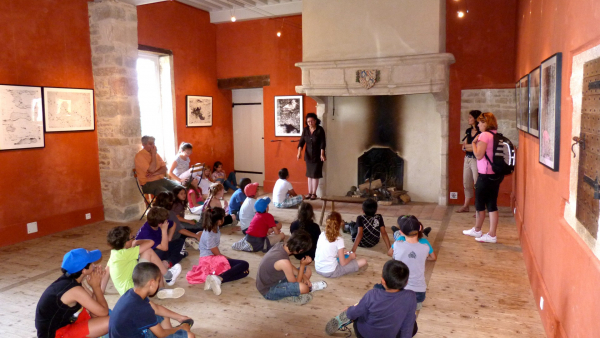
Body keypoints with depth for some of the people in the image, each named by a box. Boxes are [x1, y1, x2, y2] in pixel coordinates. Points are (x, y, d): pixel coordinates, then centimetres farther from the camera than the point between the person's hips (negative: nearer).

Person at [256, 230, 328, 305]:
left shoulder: (280, 245, -11)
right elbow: (295, 283, -20)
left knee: (307, 271, 12)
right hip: (268, 291, -9)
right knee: (303, 288, -30)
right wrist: (302, 265, -15)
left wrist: (303, 276, -2)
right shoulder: (284, 262, -36)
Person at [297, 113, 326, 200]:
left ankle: (314, 193, 8)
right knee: (309, 174, 8)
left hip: (317, 156, -4)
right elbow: (301, 142, -2)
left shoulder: (320, 130, -10)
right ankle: (309, 193, 15)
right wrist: (299, 152, -14)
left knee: (315, 174, -1)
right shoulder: (305, 130, 1)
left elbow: (322, 143, -14)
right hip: (308, 155, 4)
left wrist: (322, 154, -22)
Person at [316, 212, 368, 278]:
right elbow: (343, 263, -12)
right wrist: (351, 257, 7)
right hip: (330, 273, -7)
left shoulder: (322, 235, 0)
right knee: (363, 261, -5)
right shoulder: (339, 240, -16)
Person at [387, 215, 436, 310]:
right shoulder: (425, 244, -12)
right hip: (419, 292, 3)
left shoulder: (397, 244, -15)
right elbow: (433, 258, 11)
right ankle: (416, 302, 17)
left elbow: (389, 253, 8)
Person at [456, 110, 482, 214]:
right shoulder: (468, 131, 12)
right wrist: (472, 145, -9)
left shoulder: (481, 132, -11)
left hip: (476, 160, -8)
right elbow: (464, 147, 8)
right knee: (467, 184, 14)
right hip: (467, 159, 8)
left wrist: (467, 146, -6)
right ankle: (466, 206, 25)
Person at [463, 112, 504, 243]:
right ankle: (492, 235, 12)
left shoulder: (484, 135, -14)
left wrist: (474, 142, -5)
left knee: (480, 204, 8)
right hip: (496, 175, 8)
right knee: (492, 205, 9)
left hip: (486, 176, -8)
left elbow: (479, 155, -18)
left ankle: (477, 230, 22)